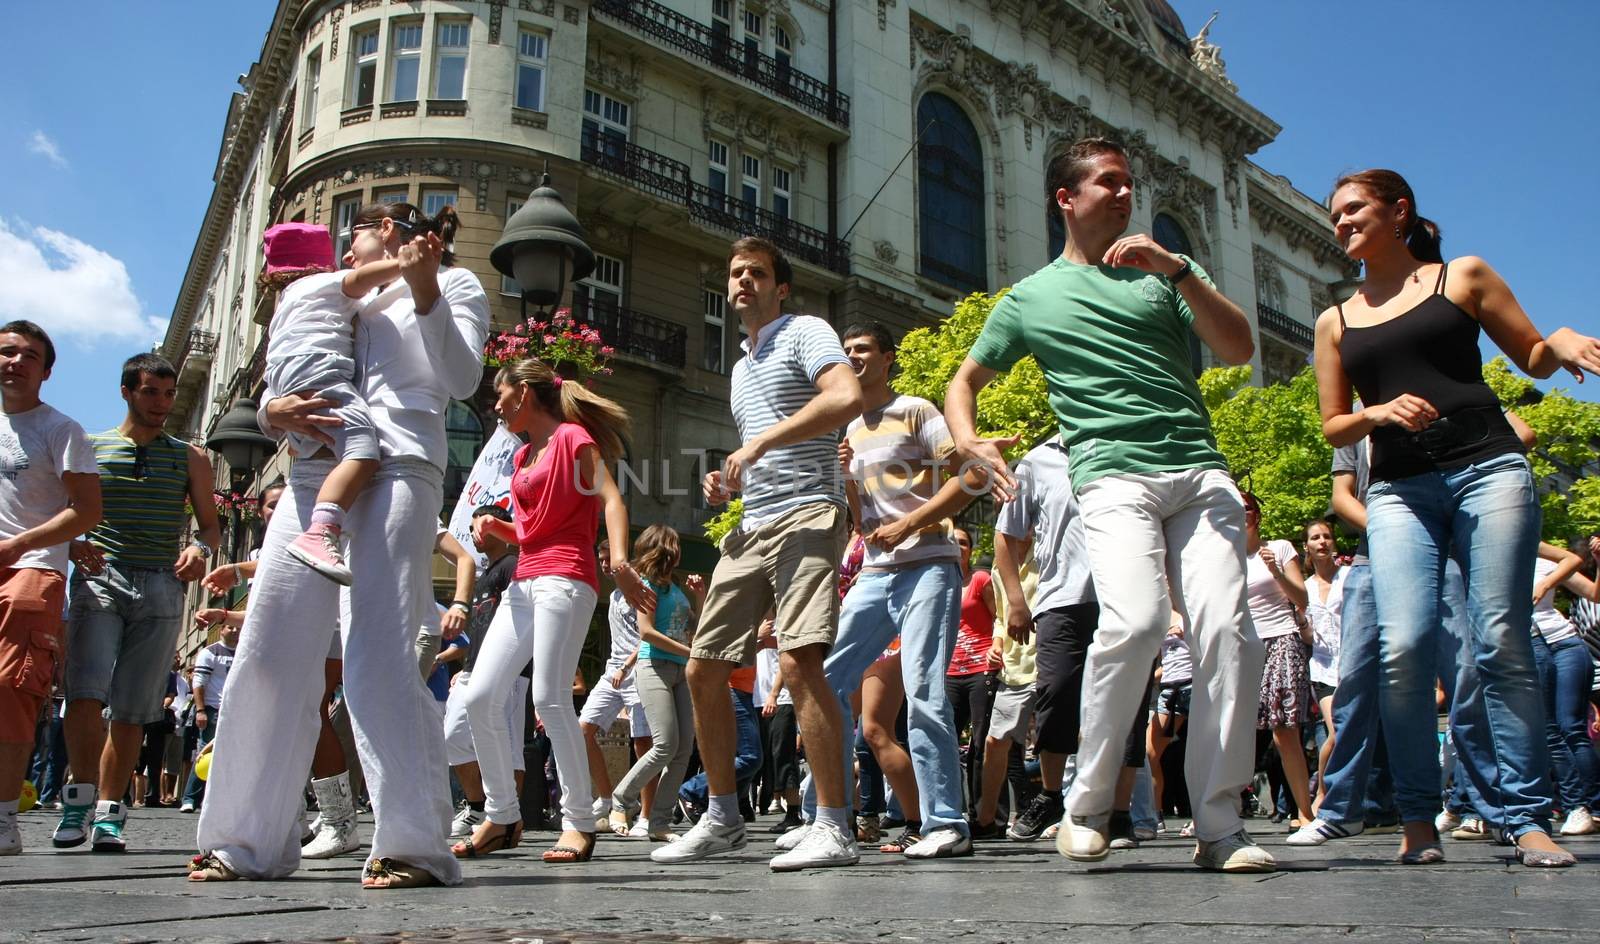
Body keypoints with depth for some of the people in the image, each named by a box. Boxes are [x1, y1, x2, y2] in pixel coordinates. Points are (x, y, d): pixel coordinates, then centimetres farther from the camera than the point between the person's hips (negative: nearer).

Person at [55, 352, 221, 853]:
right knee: (86, 690, -18)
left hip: (161, 588, 1)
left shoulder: (190, 457, 15)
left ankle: (108, 811, 8)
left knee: (133, 707, 0)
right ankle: (81, 794, -3)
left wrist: (200, 549, -8)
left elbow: (211, 525, 15)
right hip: (98, 578, -1)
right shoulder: (88, 448, 11)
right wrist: (71, 546, -12)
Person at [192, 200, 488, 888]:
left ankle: (414, 846, -17)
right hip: (316, 470, 6)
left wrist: (424, 290, -13)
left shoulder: (455, 283, 17)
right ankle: (250, 840, 7)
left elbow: (461, 379, -1)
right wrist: (274, 410, 1)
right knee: (269, 655, -1)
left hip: (399, 465, -6)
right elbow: (276, 396, 25)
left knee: (377, 656, -19)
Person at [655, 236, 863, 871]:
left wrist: (758, 443, -18)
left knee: (798, 661, -22)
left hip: (806, 515, -9)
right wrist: (727, 484, 13)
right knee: (703, 671, 6)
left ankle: (835, 828, -15)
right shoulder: (742, 366, 27)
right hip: (750, 528, 9)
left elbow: (848, 397, -19)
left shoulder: (805, 332, 1)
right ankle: (723, 819, 19)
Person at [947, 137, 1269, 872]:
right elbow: (964, 382, 23)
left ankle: (1220, 826, -2)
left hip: (1201, 471, 3)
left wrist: (1177, 271, -3)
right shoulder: (1031, 298, 18)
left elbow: (1239, 349, 9)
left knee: (1227, 632, -12)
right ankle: (1088, 806, -9)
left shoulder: (1165, 271, 22)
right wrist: (967, 441, 1)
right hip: (1114, 474, -2)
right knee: (1134, 620, -25)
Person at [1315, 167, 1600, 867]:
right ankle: (1418, 818, -4)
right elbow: (1332, 426, 17)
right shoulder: (1336, 323, 18)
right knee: (1403, 646, -14)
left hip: (1488, 469, -1)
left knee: (1502, 644, -7)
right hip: (1399, 492, 2)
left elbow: (1534, 359, 15)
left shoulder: (1462, 277, 13)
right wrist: (1380, 412, -4)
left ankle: (1528, 817, 3)